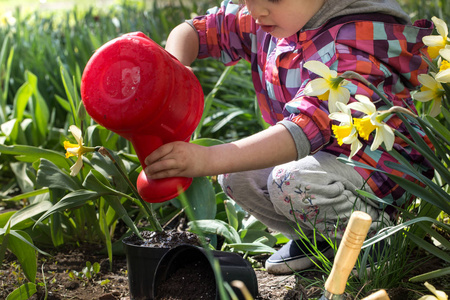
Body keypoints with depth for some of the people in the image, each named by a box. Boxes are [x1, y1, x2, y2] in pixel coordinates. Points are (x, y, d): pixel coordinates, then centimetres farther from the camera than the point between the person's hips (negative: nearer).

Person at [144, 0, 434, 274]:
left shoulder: (355, 42, -30)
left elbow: (308, 128, -42)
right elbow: (194, 31, 5)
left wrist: (209, 159, -49)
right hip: (317, 155, 8)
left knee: (292, 183, -32)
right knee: (235, 176, -6)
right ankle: (315, 238, 10)